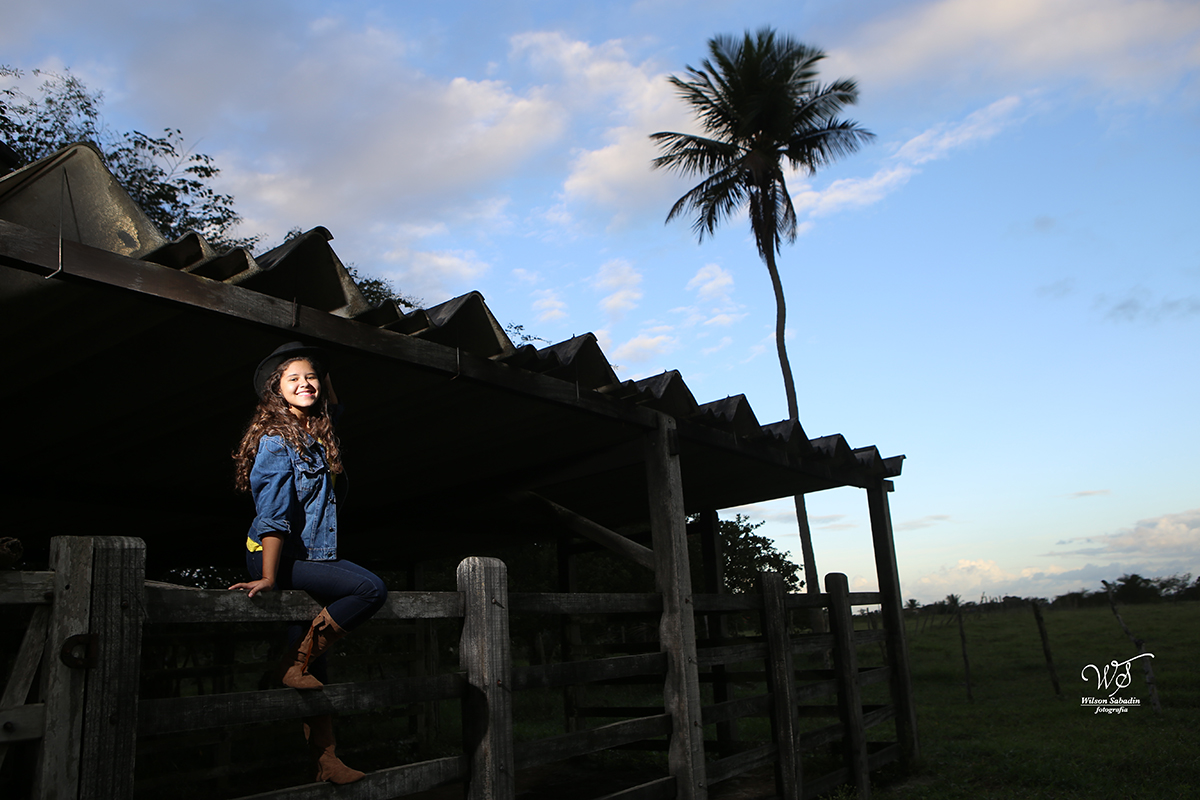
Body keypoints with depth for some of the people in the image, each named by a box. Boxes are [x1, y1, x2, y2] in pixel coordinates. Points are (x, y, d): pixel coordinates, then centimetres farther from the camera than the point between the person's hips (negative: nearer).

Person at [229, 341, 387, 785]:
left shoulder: (317, 436, 10)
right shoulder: (275, 440, -12)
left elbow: (334, 410, 35)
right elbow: (272, 514, -19)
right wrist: (267, 578, -23)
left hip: (307, 558, 8)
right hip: (276, 558, -8)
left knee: (314, 666, 8)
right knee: (371, 589, -23)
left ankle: (325, 758, 13)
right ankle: (295, 665, -9)